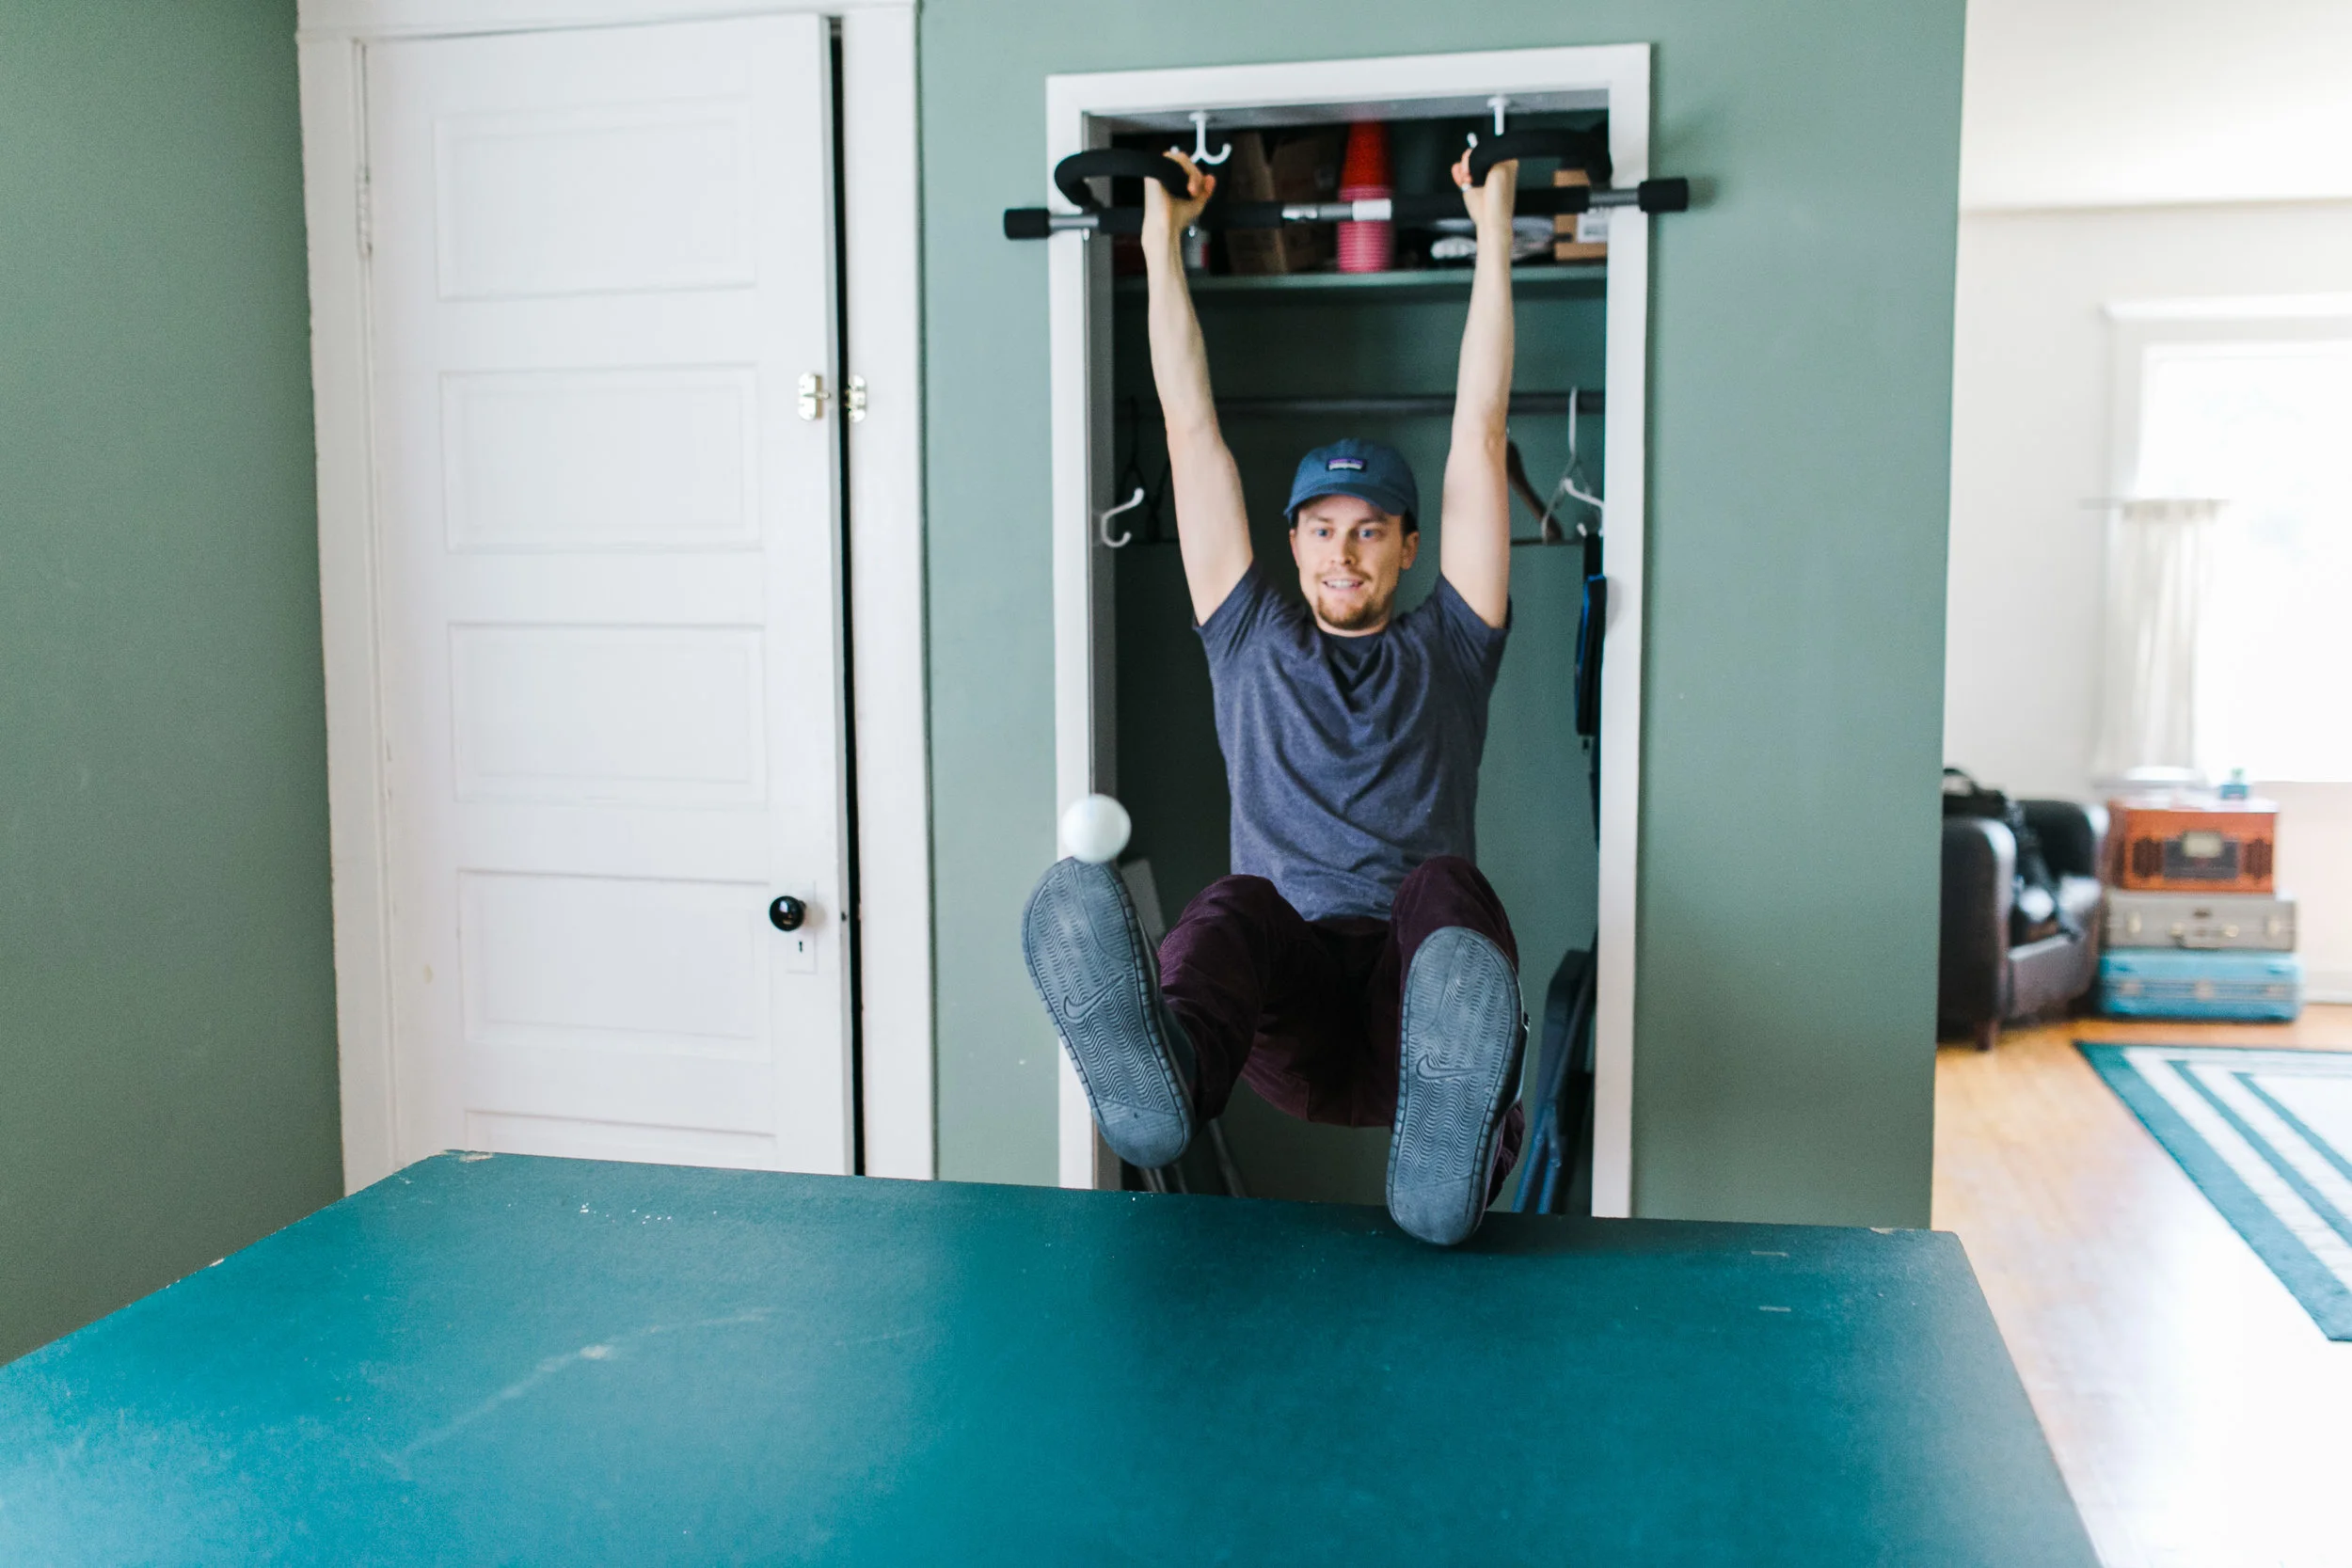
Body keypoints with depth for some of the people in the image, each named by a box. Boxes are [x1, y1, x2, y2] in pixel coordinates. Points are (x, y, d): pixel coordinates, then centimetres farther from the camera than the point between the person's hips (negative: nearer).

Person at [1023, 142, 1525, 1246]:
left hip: (1408, 991, 0)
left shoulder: (1445, 651, 23)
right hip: (1285, 1006, 0)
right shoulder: (1250, 643, 25)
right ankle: (1166, 1071, -68)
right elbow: (1191, 427, 26)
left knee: (1444, 887, -34)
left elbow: (1479, 432, 21)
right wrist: (1163, 241, 29)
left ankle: (1453, 1150, -62)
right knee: (1235, 906, -34)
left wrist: (1494, 234, 23)